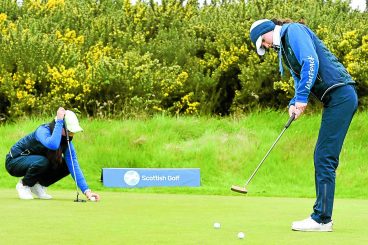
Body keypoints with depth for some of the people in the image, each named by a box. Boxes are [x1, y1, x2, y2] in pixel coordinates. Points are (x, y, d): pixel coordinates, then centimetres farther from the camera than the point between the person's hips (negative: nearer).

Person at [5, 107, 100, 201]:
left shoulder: (66, 140, -13)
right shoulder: (43, 131, -31)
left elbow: (74, 166, -17)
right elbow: (53, 145, -54)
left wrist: (86, 191, -27)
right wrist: (59, 121, -46)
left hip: (34, 161, 6)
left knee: (67, 165, -12)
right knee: (42, 162, -36)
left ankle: (39, 185, 5)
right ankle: (24, 185, -8)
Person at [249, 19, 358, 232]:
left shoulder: (294, 30, -4)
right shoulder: (285, 48, 24)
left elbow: (311, 62, -17)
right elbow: (300, 79, 25)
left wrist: (302, 98, -16)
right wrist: (294, 103, 5)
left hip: (340, 94, -10)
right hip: (338, 98, 10)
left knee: (324, 158, -11)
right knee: (323, 157, 11)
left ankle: (321, 219, -10)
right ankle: (323, 216, 14)